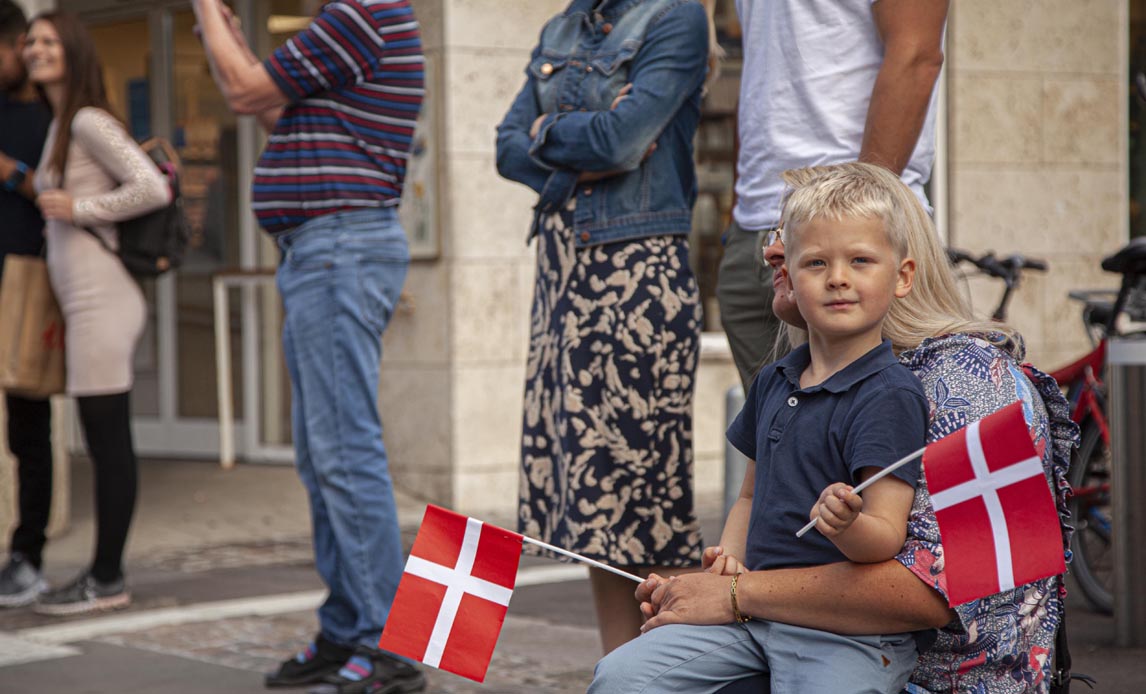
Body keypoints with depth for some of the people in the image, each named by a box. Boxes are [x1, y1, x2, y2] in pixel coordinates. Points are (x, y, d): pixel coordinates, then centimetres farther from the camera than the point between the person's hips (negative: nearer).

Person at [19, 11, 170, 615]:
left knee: (107, 441, -6)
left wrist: (77, 209, -12)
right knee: (105, 442, 10)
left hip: (99, 299, -10)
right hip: (86, 301, 10)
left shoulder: (88, 122, -8)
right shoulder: (58, 128, 20)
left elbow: (152, 189, -16)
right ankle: (105, 575, 13)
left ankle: (107, 580, -2)